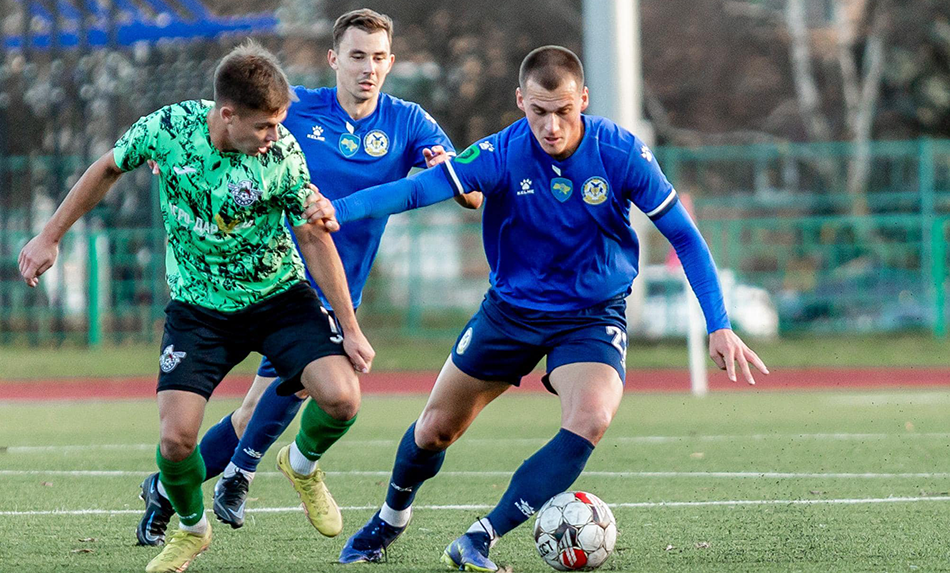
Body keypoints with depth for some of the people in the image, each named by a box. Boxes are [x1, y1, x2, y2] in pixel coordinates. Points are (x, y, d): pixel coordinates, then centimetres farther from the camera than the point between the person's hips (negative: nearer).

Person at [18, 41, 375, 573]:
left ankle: (303, 465, 15)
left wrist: (350, 328, -4)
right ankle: (192, 529, 20)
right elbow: (108, 170, 2)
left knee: (341, 398, -22)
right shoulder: (167, 128, -19)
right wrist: (50, 237, 7)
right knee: (176, 438, -14)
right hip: (198, 306, 0)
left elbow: (314, 237, -7)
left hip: (279, 297, 0)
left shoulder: (284, 154, -19)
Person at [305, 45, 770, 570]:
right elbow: (416, 189, -28)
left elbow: (684, 236, -11)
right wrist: (338, 210, -45)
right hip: (510, 307, 1)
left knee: (590, 419, -29)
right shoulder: (501, 154, -19)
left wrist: (718, 325, -16)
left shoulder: (620, 153, -19)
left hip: (592, 316, -1)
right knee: (436, 428, 10)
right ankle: (390, 521, 42)